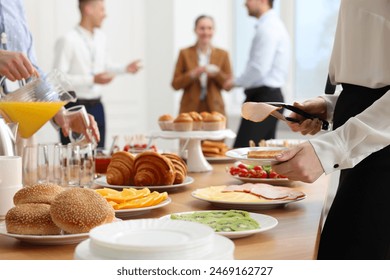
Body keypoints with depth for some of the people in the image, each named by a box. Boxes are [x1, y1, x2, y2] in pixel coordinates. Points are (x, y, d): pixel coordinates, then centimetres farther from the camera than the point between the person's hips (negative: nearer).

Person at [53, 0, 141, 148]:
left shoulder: (100, 37, 7)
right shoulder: (67, 40, -15)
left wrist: (125, 68, 5)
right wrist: (92, 79, -22)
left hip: (96, 106, 7)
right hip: (75, 107, -7)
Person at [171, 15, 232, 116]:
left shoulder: (222, 54, 9)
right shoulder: (185, 53, 7)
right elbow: (175, 84, 3)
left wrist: (217, 73, -11)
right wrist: (193, 74, -12)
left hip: (214, 109, 1)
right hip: (190, 109, -1)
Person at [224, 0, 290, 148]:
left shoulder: (267, 28, -15)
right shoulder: (273, 24, 18)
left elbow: (259, 68, -22)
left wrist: (236, 82, -7)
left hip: (264, 98, -10)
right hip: (269, 96, 10)